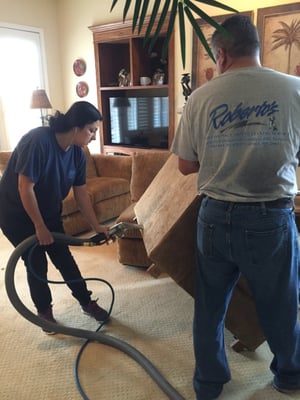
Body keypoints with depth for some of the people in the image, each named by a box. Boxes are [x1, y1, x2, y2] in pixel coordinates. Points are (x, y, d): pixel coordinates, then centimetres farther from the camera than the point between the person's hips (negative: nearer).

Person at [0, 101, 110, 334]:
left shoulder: (77, 153, -8)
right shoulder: (38, 141, -31)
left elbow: (81, 194, -1)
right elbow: (25, 187, -30)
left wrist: (96, 226, -2)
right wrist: (39, 226, -23)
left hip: (49, 211, 6)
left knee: (64, 257, 10)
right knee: (36, 263, 2)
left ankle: (87, 302, 24)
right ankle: (44, 311, 24)